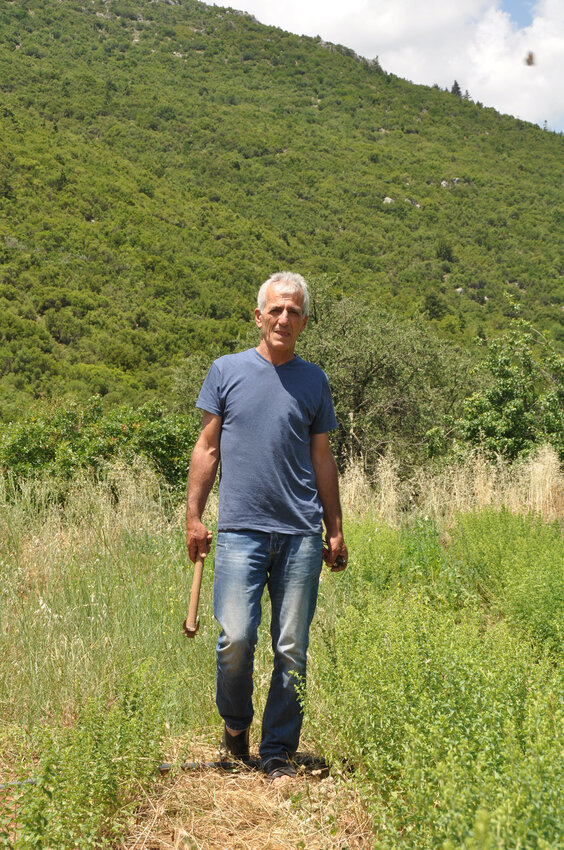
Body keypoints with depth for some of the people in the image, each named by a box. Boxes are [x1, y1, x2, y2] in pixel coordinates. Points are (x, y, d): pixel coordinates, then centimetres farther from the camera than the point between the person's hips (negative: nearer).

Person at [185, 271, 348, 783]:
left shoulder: (314, 381, 12)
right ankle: (235, 725, 20)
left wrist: (336, 531, 14)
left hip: (301, 534, 2)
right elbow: (207, 448, 8)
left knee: (292, 650, 3)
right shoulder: (227, 371, 7)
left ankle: (279, 753, 17)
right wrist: (193, 517, 2)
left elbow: (322, 459, 15)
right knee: (236, 639, -8)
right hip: (241, 530, -2)